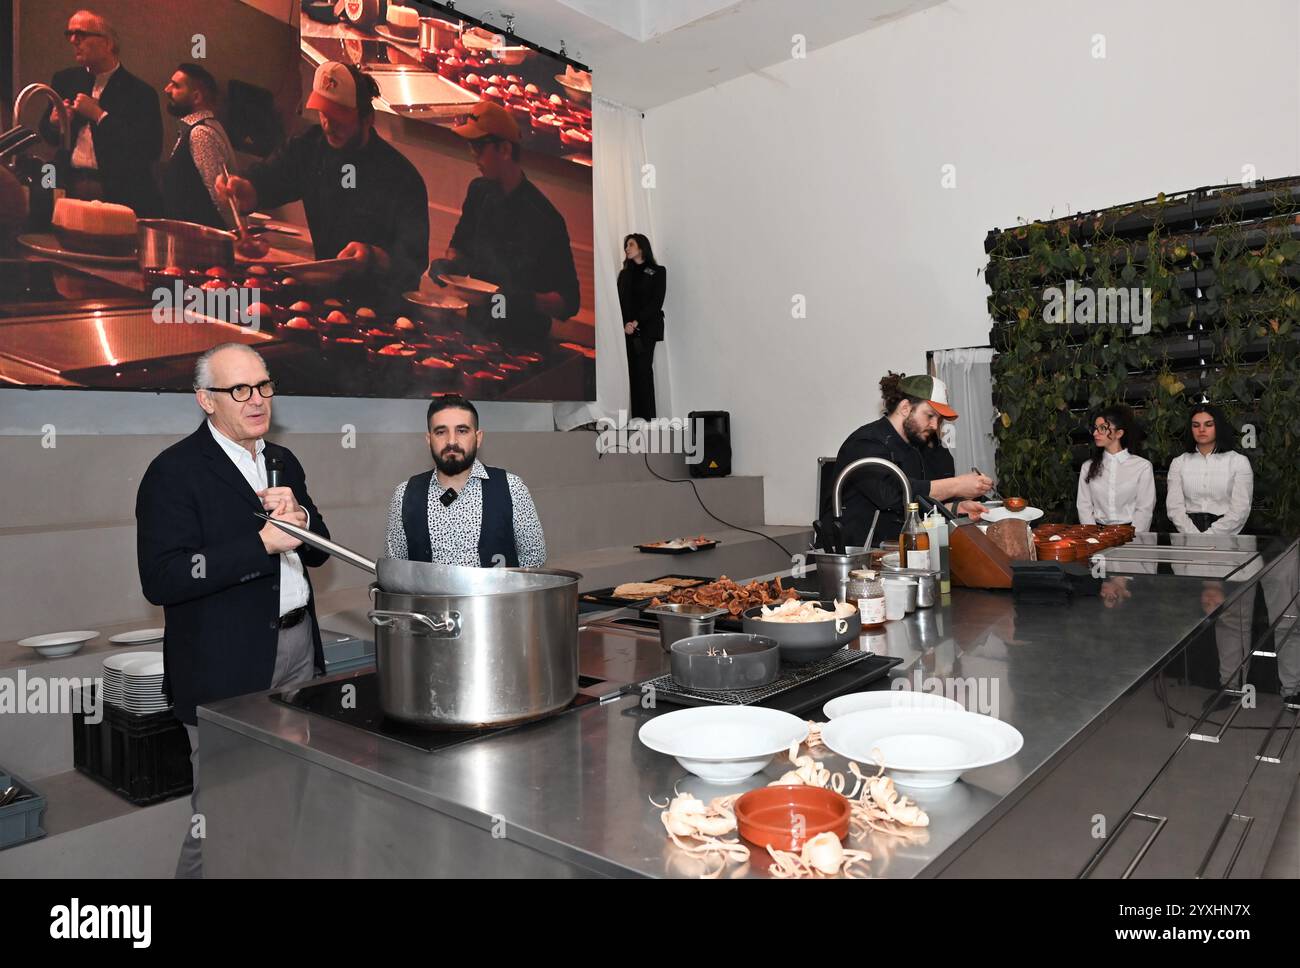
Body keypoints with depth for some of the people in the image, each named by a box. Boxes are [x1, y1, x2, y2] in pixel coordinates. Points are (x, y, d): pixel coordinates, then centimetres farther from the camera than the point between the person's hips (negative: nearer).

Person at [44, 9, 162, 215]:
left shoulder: (139, 92, -5)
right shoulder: (65, 80, 13)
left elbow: (152, 149, -16)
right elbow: (46, 133, 21)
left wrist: (99, 115, -14)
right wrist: (54, 122, -3)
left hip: (120, 196, -4)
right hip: (70, 188, 4)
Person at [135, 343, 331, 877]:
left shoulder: (283, 461, 11)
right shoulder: (175, 471, -11)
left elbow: (316, 552, 15)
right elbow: (161, 579, -20)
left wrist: (299, 517, -6)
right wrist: (262, 543, -23)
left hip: (298, 648, 7)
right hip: (227, 663, -6)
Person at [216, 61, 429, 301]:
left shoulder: (401, 177, -14)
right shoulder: (311, 146, 7)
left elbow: (415, 257, -18)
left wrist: (373, 257, -38)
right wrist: (241, 189, -18)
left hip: (382, 304, -5)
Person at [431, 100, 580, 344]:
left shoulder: (544, 219, -17)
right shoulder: (479, 191, 6)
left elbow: (569, 303, -15)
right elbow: (458, 246, 23)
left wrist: (528, 301, -33)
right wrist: (448, 264, 0)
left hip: (520, 340, -7)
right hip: (475, 324, 7)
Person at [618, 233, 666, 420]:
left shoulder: (658, 271, 6)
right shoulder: (624, 274, 19)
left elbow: (656, 302, -4)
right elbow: (619, 301, 9)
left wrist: (636, 322, -14)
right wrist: (625, 323, -10)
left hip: (647, 326, -4)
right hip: (627, 328, 4)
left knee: (643, 369, -12)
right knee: (633, 371, -3)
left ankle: (647, 417, -12)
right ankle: (636, 418, -3)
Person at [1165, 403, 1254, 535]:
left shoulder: (1239, 461, 6)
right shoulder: (1178, 463, 10)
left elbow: (1240, 510, -2)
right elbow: (1174, 507, 1)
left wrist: (1209, 536, -13)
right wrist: (1194, 536, -13)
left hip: (1225, 535, -1)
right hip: (1189, 537, 1)